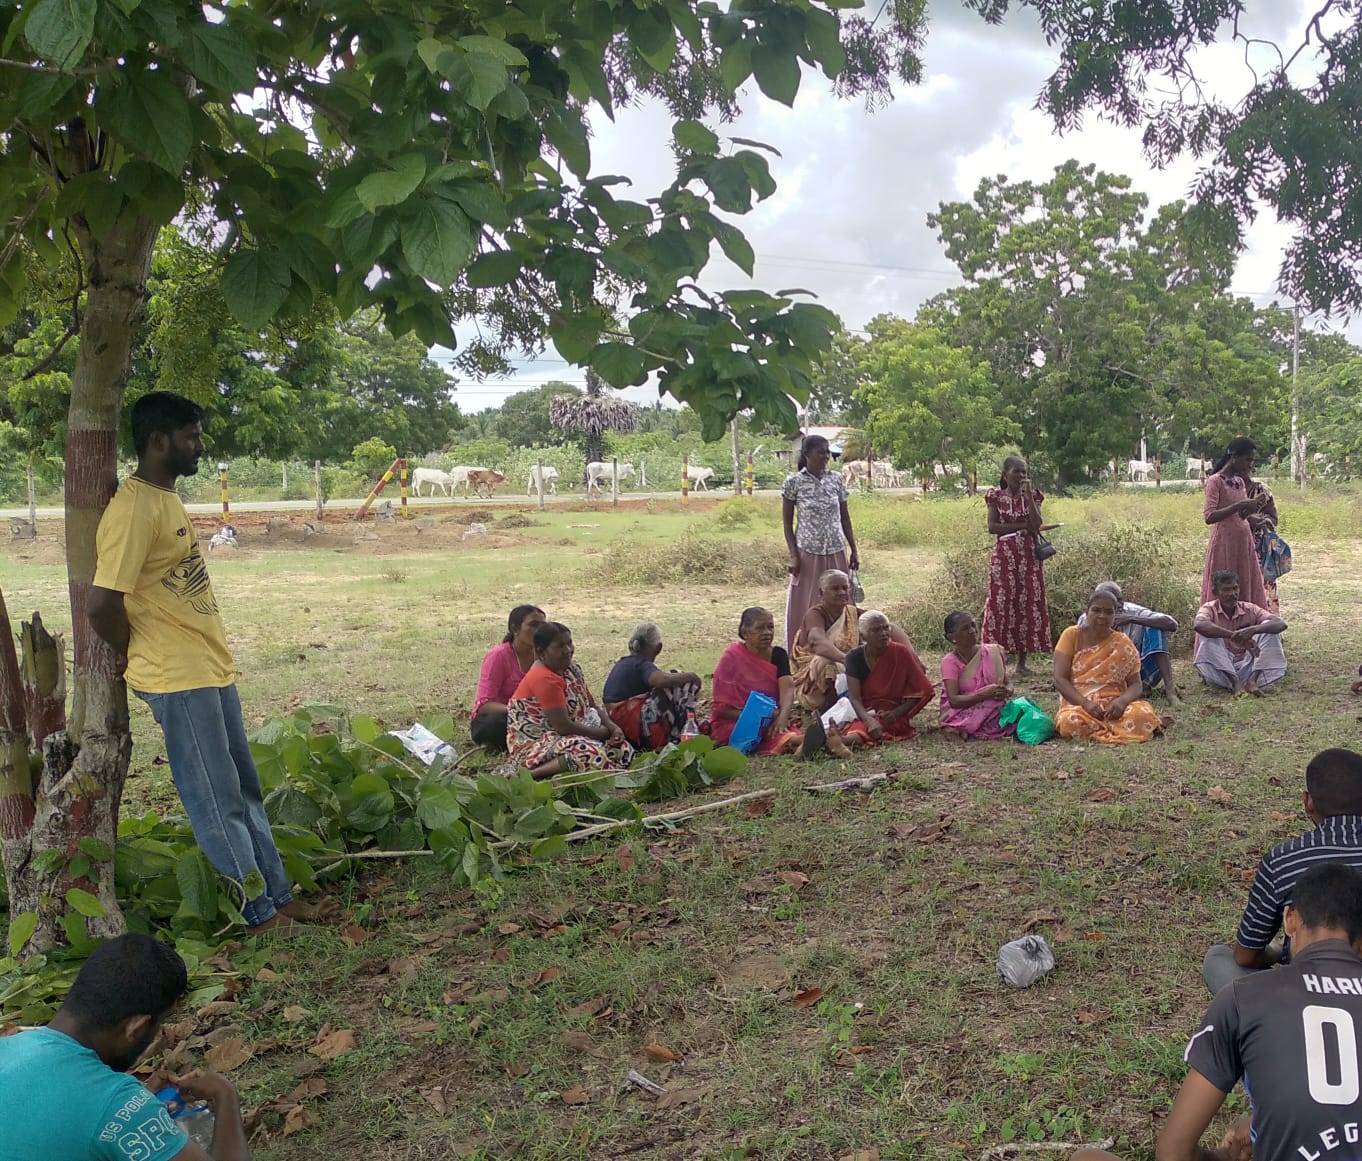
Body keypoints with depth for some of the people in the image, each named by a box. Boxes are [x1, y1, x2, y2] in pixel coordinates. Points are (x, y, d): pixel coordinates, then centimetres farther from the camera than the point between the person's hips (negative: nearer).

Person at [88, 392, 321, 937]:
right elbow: (102, 604, -23)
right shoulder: (134, 509, -18)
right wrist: (137, 654, -7)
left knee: (245, 789, 16)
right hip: (178, 679, -10)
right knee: (217, 800, 1)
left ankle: (278, 894, 27)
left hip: (211, 668, 10)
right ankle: (258, 911, 13)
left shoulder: (167, 498, 12)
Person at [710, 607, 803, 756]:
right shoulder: (732, 658, -4)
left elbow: (787, 689, -10)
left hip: (771, 722, 5)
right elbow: (723, 708, -7)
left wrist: (782, 717, -31)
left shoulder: (778, 655, 8)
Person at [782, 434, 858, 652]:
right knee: (805, 609, 2)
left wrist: (853, 550, 7)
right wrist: (793, 555, -9)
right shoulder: (793, 482, -6)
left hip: (836, 552, 3)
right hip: (808, 553, -3)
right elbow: (787, 522, -3)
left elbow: (845, 518, 10)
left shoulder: (836, 480, 5)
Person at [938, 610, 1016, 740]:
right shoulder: (950, 661, -9)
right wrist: (984, 694, -32)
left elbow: (1008, 684, 5)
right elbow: (954, 700, -18)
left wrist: (1006, 691, -21)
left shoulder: (993, 653, 2)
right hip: (961, 712, -4)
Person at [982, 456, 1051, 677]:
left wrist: (1028, 495, -11)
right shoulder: (996, 497, 3)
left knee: (1028, 604, 2)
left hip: (1029, 557, 2)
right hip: (1004, 557, -2)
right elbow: (992, 527, -7)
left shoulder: (1032, 496, 7)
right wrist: (1021, 526, -11)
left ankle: (1022, 662, 9)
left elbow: (1037, 524, -8)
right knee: (1001, 604, -4)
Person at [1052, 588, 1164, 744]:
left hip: (1114, 705, 0)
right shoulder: (1071, 635, 0)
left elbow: (1136, 684, 2)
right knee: (1070, 722, -36)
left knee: (1143, 715, -32)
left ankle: (1100, 731, -5)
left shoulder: (1122, 644, 5)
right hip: (1078, 704, 0)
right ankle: (1119, 729, -10)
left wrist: (1122, 701, -21)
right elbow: (1060, 679, -6)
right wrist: (1086, 703, -21)